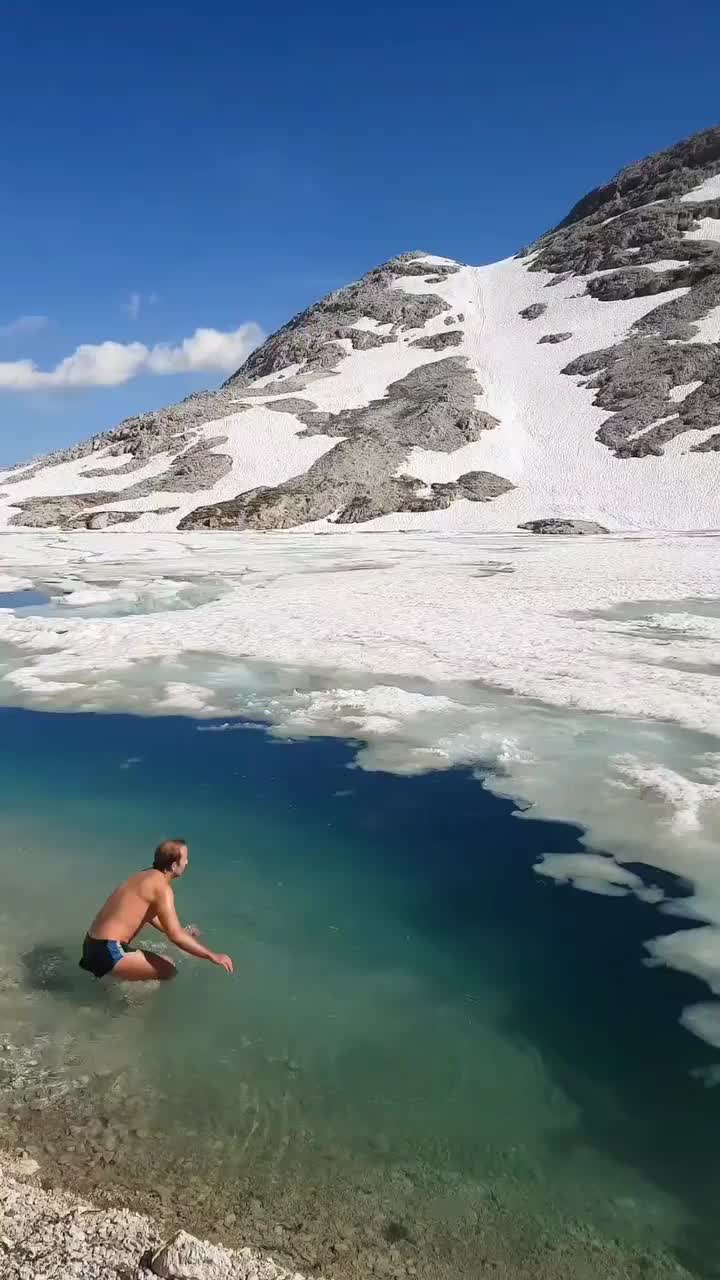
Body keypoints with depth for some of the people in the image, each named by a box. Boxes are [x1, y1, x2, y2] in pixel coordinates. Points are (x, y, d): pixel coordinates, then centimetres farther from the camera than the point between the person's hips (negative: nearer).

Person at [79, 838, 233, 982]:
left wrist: (183, 933, 38)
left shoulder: (146, 877, 12)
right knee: (169, 970, -8)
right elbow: (175, 936, -21)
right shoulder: (162, 888, -16)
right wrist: (212, 956, -15)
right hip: (108, 952, -10)